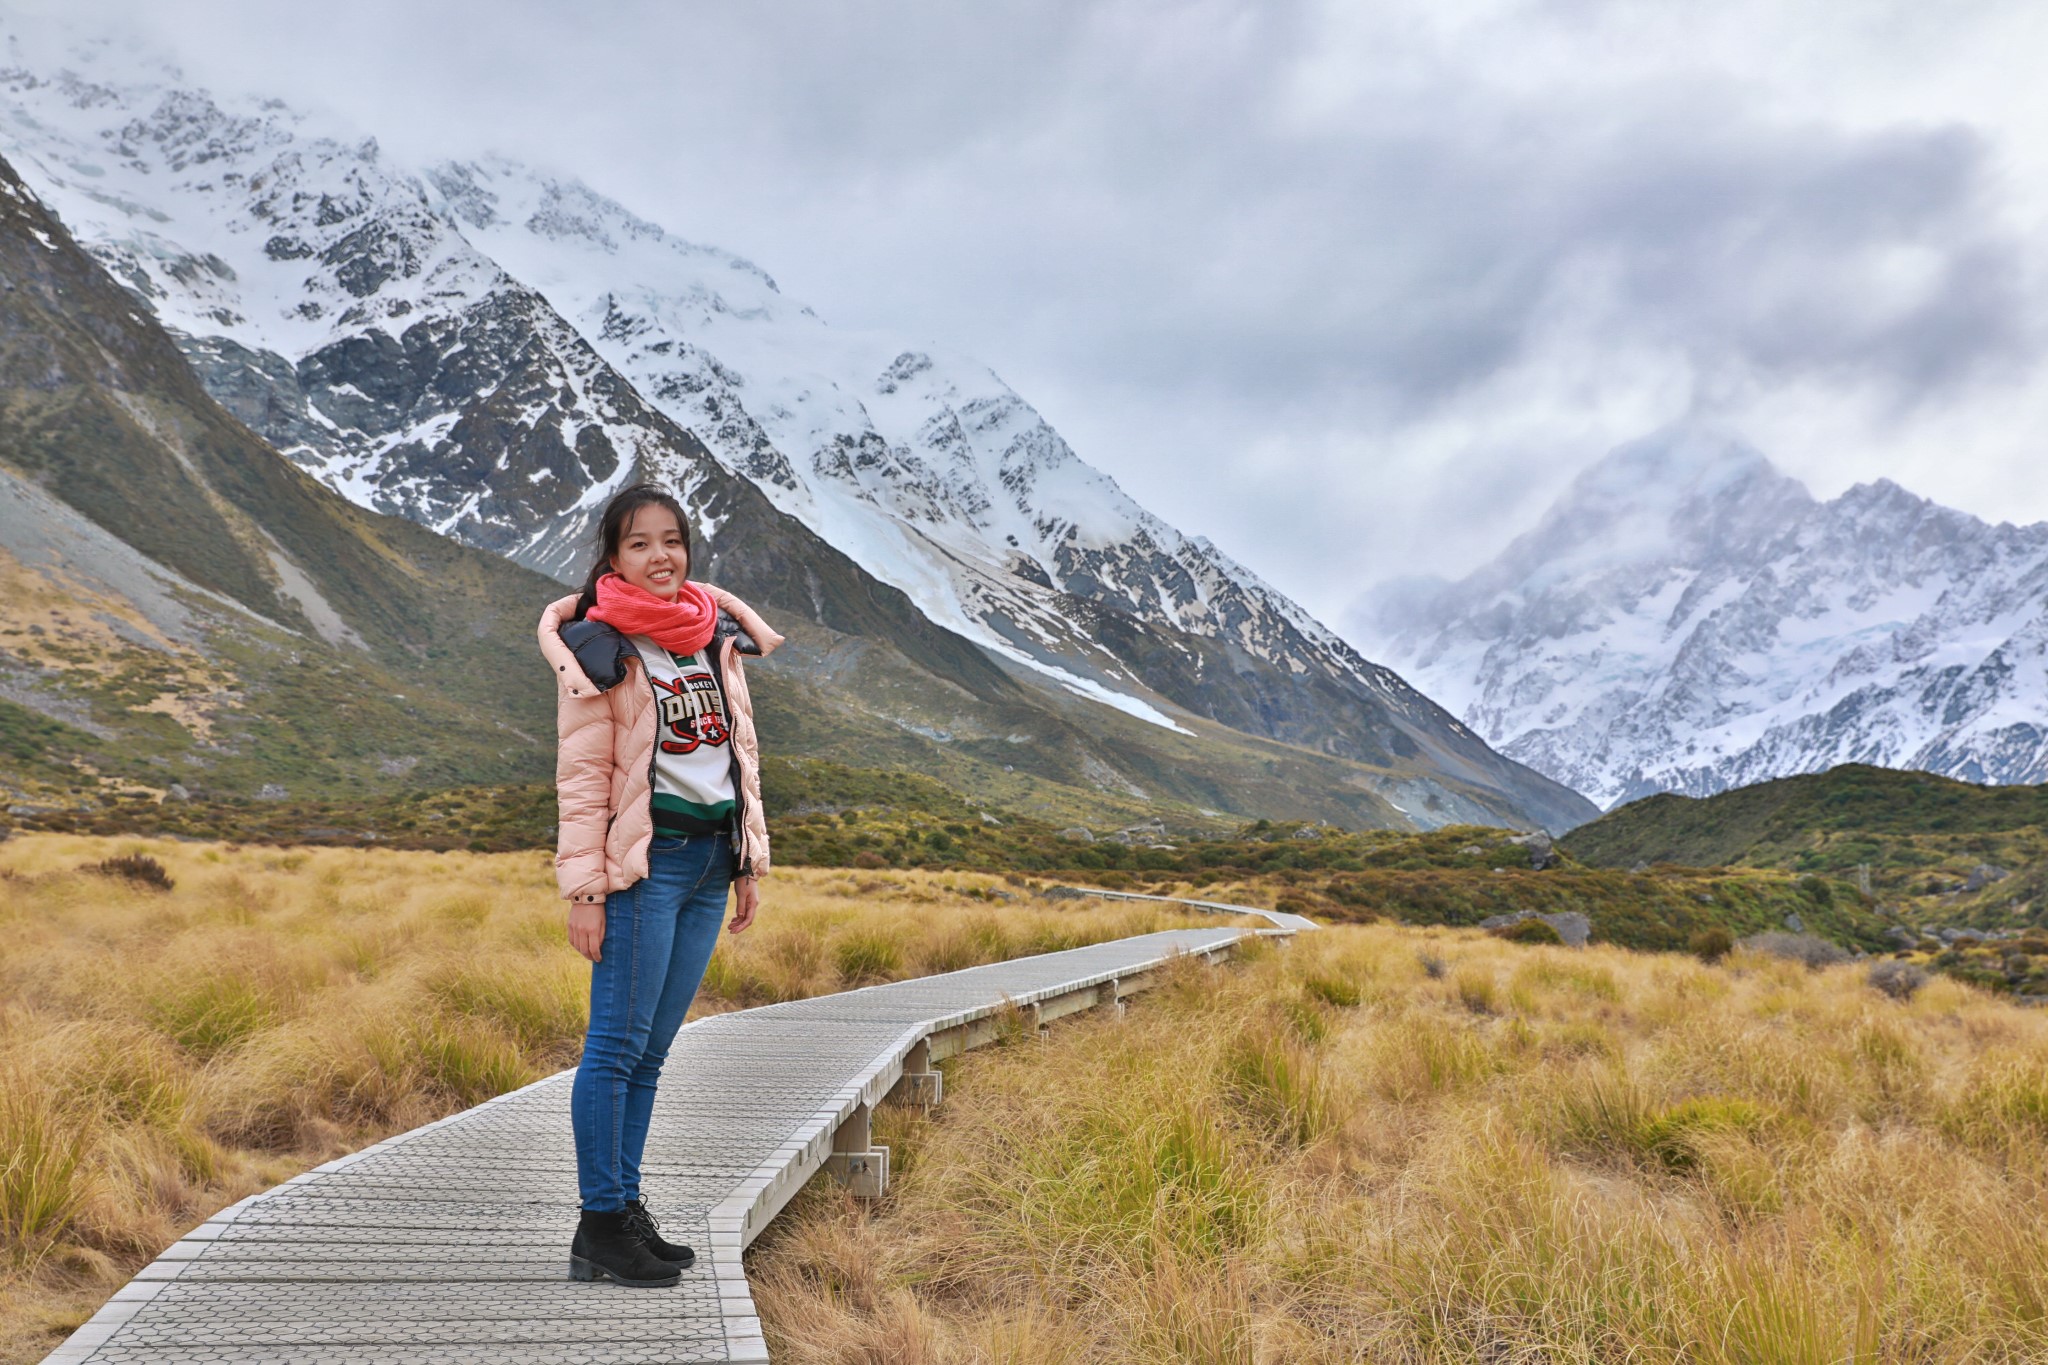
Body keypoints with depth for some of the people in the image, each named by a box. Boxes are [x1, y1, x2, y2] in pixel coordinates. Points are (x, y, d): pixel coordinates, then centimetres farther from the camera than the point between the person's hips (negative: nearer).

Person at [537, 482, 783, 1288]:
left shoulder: (717, 635, 13)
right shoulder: (596, 647, -5)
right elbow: (582, 778, -8)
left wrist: (749, 862, 14)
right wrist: (584, 890, -12)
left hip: (710, 860, 6)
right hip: (644, 859, -6)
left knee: (651, 1050, 11)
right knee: (619, 1044, -3)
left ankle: (624, 1212, 18)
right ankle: (601, 1227, 5)